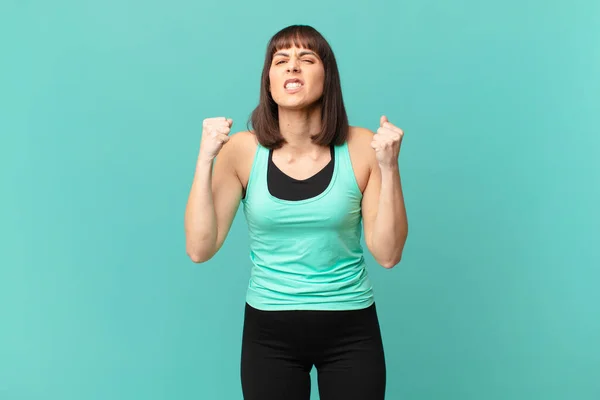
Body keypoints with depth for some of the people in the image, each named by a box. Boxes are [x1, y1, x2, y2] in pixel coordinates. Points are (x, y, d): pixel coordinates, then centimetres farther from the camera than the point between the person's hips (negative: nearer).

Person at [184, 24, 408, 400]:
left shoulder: (362, 147, -9)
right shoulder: (242, 150, -8)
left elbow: (388, 254, -10)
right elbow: (200, 249, -12)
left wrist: (389, 167, -20)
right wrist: (206, 158, -18)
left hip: (350, 330, 0)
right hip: (269, 331, 0)